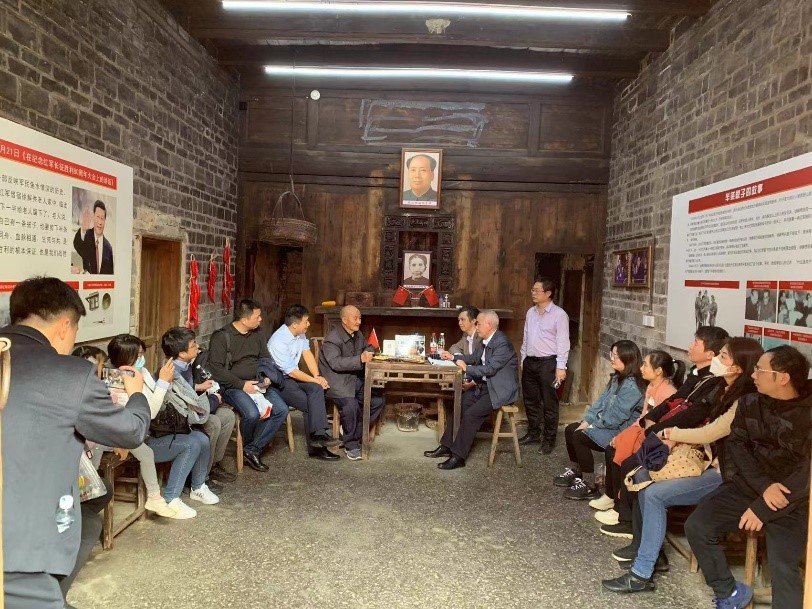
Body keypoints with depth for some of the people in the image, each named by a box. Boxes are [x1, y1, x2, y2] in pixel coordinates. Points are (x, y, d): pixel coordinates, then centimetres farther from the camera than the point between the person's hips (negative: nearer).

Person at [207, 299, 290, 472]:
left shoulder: (256, 334, 11)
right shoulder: (222, 337, -9)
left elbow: (265, 358, 21)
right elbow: (216, 369, -15)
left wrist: (267, 377, 0)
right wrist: (242, 384, -19)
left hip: (258, 383, 6)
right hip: (233, 386, -6)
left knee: (281, 410, -15)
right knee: (252, 414, -31)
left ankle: (252, 450, -7)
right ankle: (247, 447, 2)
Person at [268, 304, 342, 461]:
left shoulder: (299, 333, 2)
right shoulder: (278, 342, -24)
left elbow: (307, 354, 2)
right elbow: (291, 372, -21)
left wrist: (317, 376, -13)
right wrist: (315, 380, -15)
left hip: (293, 376, 7)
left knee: (316, 389, -21)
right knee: (311, 403, -22)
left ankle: (318, 436, -23)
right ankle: (316, 447, -13)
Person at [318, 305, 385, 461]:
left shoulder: (358, 335, 12)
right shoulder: (332, 339, -13)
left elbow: (368, 350, 28)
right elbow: (335, 363, -25)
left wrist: (370, 350, 1)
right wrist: (360, 359, -34)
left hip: (356, 379, 8)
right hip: (337, 382, -8)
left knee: (378, 400, -6)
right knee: (350, 405, -31)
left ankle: (355, 434, 8)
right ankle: (351, 445, -10)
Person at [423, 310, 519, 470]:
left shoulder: (502, 343, -21)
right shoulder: (487, 341, 8)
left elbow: (490, 368, -26)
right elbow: (475, 358, 20)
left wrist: (467, 368, -17)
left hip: (501, 390, -9)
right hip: (487, 386, 9)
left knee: (471, 414, -20)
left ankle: (458, 456, -11)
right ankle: (446, 446, 8)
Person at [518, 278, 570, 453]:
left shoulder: (559, 314, -10)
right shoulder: (530, 312, 10)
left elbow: (563, 342, -12)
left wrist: (561, 367, -16)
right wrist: (523, 360, 15)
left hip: (548, 362, -6)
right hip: (530, 362, 7)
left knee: (549, 403, 2)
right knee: (530, 400, 14)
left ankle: (549, 439, 14)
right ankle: (533, 433, 29)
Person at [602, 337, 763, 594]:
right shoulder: (729, 392, 11)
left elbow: (710, 432, -22)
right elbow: (708, 428, 15)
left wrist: (671, 433, -7)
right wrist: (677, 438, -3)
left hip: (724, 475, -10)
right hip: (710, 463, 10)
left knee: (655, 494, -21)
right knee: (644, 475, 2)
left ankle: (641, 574, -13)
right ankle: (646, 546, 10)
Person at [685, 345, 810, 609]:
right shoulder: (750, 403, 3)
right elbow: (736, 445, 2)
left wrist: (763, 509, -21)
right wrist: (763, 485, -16)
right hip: (749, 485, 5)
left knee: (782, 565, -25)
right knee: (696, 526, -10)